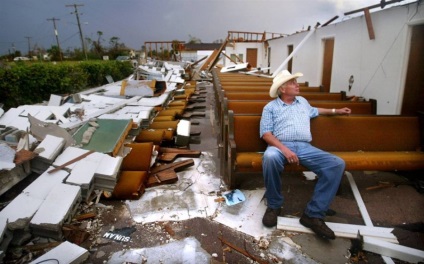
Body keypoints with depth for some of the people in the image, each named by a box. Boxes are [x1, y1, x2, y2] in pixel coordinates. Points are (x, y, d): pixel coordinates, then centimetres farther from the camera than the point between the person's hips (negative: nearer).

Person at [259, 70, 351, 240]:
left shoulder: (303, 101, 26)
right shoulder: (270, 107, 8)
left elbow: (314, 111, 49)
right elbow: (266, 134, -4)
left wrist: (335, 111, 48)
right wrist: (284, 149, -19)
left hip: (305, 147, 5)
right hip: (280, 146, -5)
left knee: (337, 164, -19)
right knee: (270, 157, -42)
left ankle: (313, 214, -16)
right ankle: (274, 205, -16)